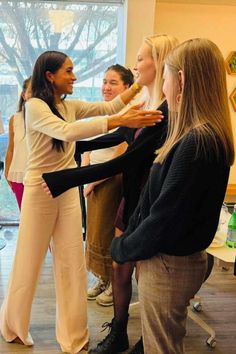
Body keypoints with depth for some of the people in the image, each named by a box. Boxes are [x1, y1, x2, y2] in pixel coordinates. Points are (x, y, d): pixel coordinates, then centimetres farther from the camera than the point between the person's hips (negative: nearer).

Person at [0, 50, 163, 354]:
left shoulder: (70, 106, 6)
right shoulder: (34, 106, -15)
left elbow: (108, 106, 7)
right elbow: (66, 132, -32)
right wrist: (120, 121, -38)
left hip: (68, 190, 6)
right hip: (41, 190, -6)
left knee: (72, 263, 6)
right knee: (29, 261, 8)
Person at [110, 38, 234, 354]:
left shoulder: (197, 143, -25)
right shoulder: (207, 135, 6)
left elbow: (165, 215, -23)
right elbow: (156, 200, 8)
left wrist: (121, 248, -8)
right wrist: (128, 239, 6)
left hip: (169, 265, -9)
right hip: (170, 259, 9)